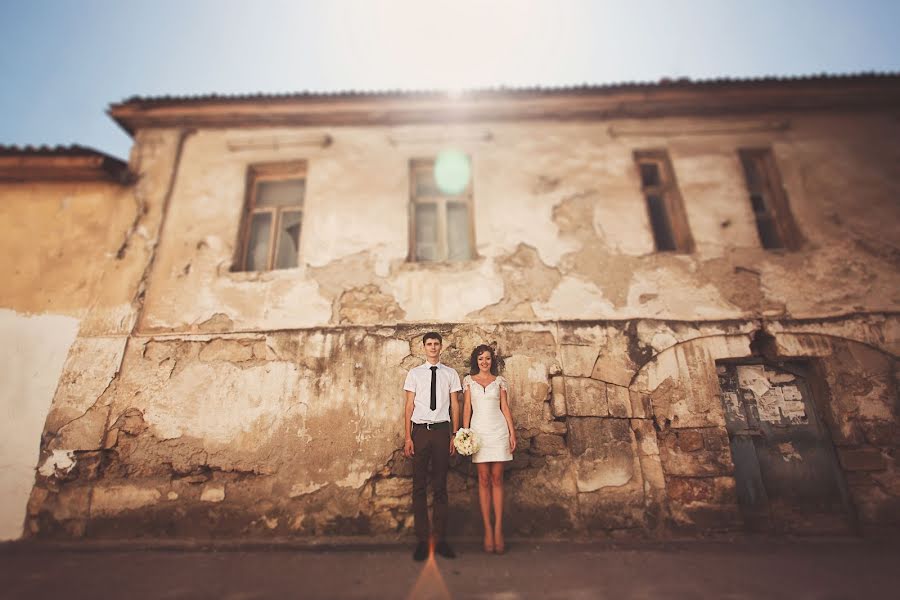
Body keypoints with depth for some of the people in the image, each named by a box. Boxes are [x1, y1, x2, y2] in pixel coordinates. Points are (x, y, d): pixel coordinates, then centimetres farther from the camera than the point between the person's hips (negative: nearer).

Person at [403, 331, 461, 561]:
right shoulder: (414, 373, 6)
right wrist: (408, 437, -2)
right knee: (419, 486, 5)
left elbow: (455, 406, 6)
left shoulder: (450, 374, 6)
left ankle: (441, 538, 19)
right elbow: (409, 405, 3)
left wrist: (455, 435, 0)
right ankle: (422, 539, 16)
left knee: (440, 486, 9)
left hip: (442, 430, 0)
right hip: (420, 430, 0)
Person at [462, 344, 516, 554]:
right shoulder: (469, 380, 7)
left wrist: (512, 432, 1)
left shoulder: (499, 381, 8)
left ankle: (498, 529, 7)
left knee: (497, 479, 2)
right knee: (484, 479, 2)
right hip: (479, 430, 0)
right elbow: (467, 407, 5)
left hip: (499, 430, 0)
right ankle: (487, 530, 9)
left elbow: (505, 407, 7)